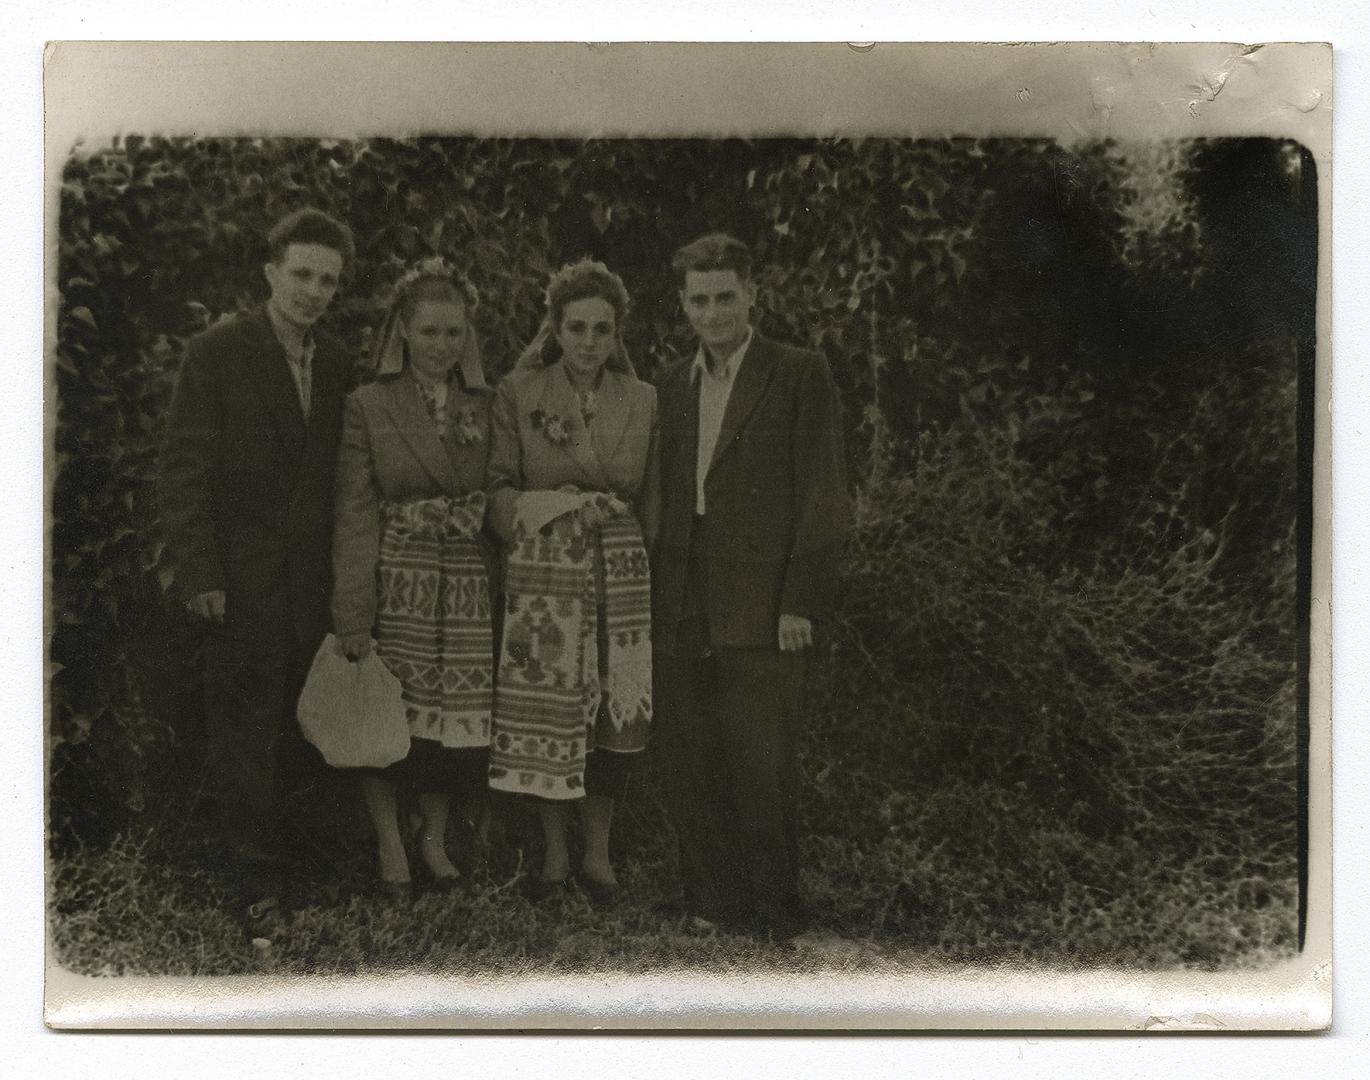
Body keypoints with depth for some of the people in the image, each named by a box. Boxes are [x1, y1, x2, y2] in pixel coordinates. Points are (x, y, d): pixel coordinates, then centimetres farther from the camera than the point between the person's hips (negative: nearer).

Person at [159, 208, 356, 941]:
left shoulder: (336, 365, 9)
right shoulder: (216, 353, -6)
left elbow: (339, 476, 11)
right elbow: (183, 470, -9)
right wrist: (198, 574, -14)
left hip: (314, 582, 4)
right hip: (244, 582, -4)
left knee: (302, 729, 7)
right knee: (245, 732, 3)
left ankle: (270, 839, 26)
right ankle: (260, 882, 13)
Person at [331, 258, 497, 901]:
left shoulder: (487, 407, 7)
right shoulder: (368, 408, -2)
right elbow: (354, 516, -6)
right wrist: (352, 614, -12)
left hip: (468, 591, 3)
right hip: (395, 587, -2)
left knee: (455, 723, 7)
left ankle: (435, 838, 28)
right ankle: (391, 850, 22)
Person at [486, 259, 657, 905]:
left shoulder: (643, 401, 8)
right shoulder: (518, 393, 1)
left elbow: (651, 499, 13)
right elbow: (498, 487, 0)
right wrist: (556, 509, -12)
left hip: (622, 577, 2)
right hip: (542, 573, -2)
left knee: (616, 712, 0)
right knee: (547, 711, 0)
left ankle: (597, 855, 18)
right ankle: (554, 856, 17)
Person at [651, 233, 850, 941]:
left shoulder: (800, 377, 0)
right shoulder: (673, 387, 16)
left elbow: (822, 497, -5)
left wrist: (801, 604, -11)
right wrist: (653, 600, 9)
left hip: (761, 609, -5)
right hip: (681, 612, 5)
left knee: (762, 765, -4)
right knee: (689, 766, 6)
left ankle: (774, 918, 9)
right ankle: (715, 902, 17)